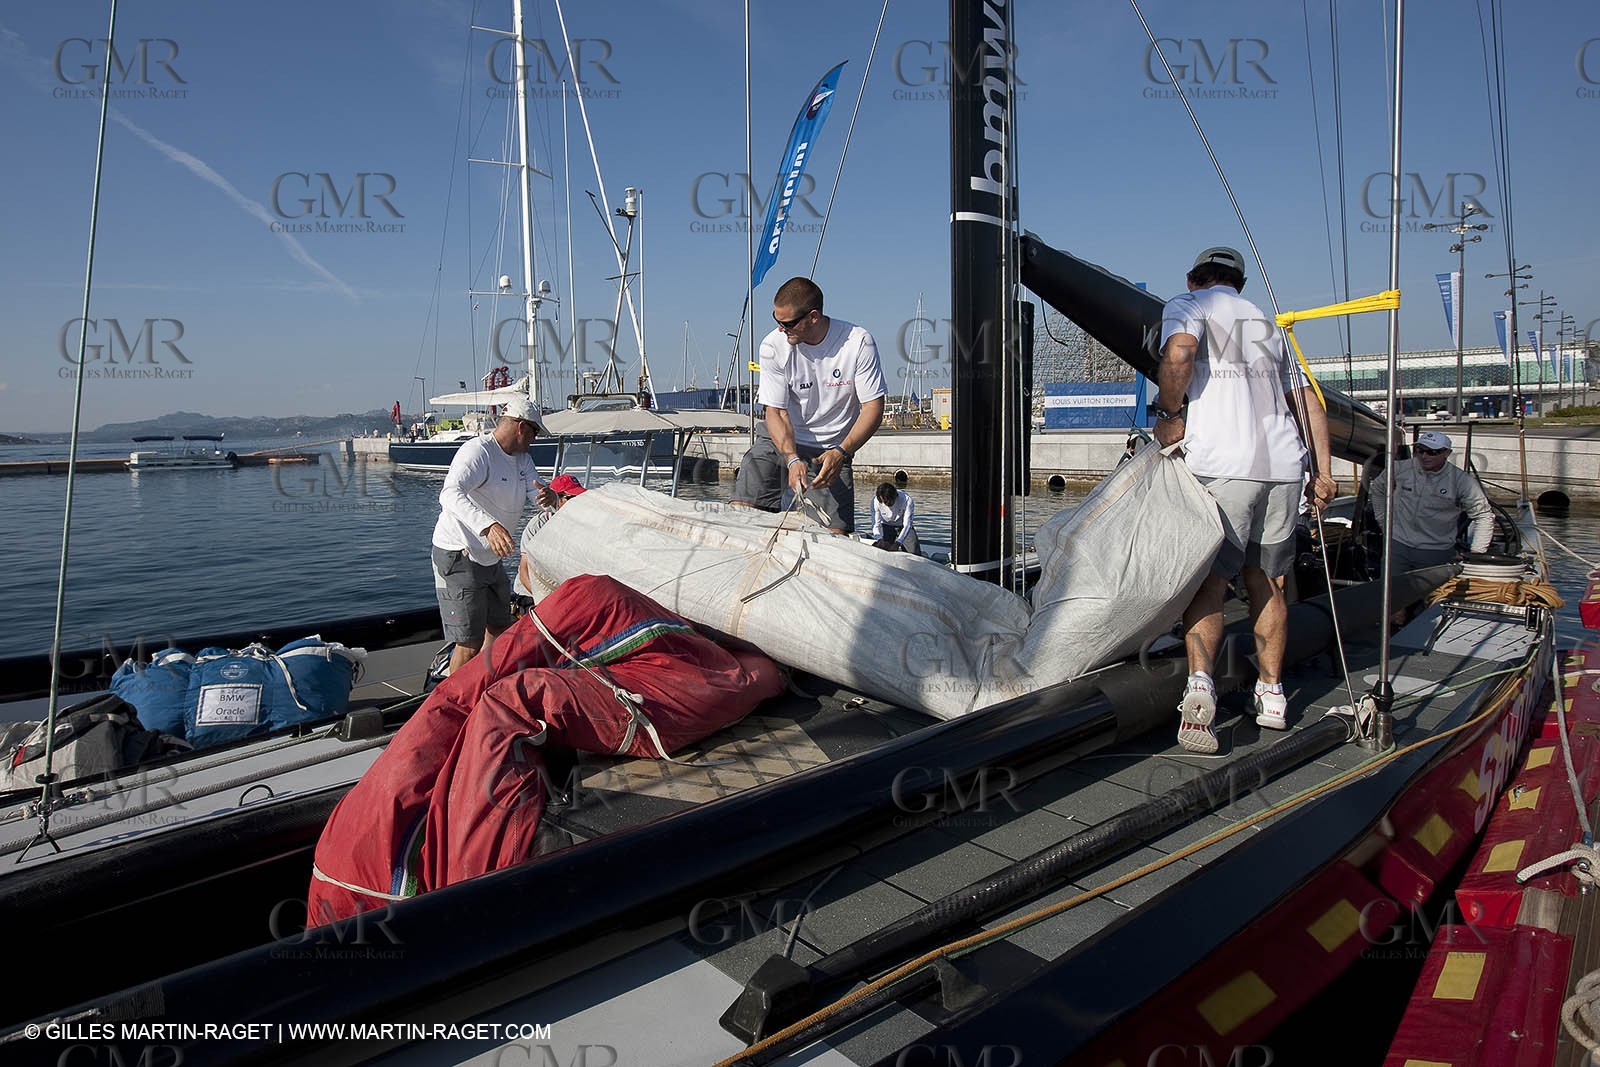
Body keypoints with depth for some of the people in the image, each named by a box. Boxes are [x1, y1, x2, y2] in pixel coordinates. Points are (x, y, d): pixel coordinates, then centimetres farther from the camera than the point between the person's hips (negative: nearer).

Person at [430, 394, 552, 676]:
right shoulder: (477, 451, -22)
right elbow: (451, 494, -38)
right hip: (458, 558, -10)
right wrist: (488, 526, -56)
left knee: (501, 628, 22)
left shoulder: (522, 458, 8)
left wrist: (546, 496, -25)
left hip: (490, 558, 10)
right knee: (470, 644, -10)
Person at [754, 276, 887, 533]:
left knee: (837, 534, -12)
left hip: (832, 451, 0)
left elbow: (873, 408, -11)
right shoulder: (773, 346, -10)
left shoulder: (859, 342, -13)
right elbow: (776, 412, -11)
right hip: (782, 441, 1)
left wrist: (841, 453, -26)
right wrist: (792, 459, -28)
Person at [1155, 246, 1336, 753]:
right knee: (1266, 581, 14)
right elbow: (1309, 401, 24)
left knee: (1209, 580, -4)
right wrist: (1322, 472, 24)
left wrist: (1170, 415, -3)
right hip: (1284, 464, 5)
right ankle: (1272, 694, 19)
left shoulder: (1187, 305, 10)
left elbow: (1178, 353, -15)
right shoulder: (1266, 322, 28)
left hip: (1222, 464, -5)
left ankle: (1200, 680, -22)